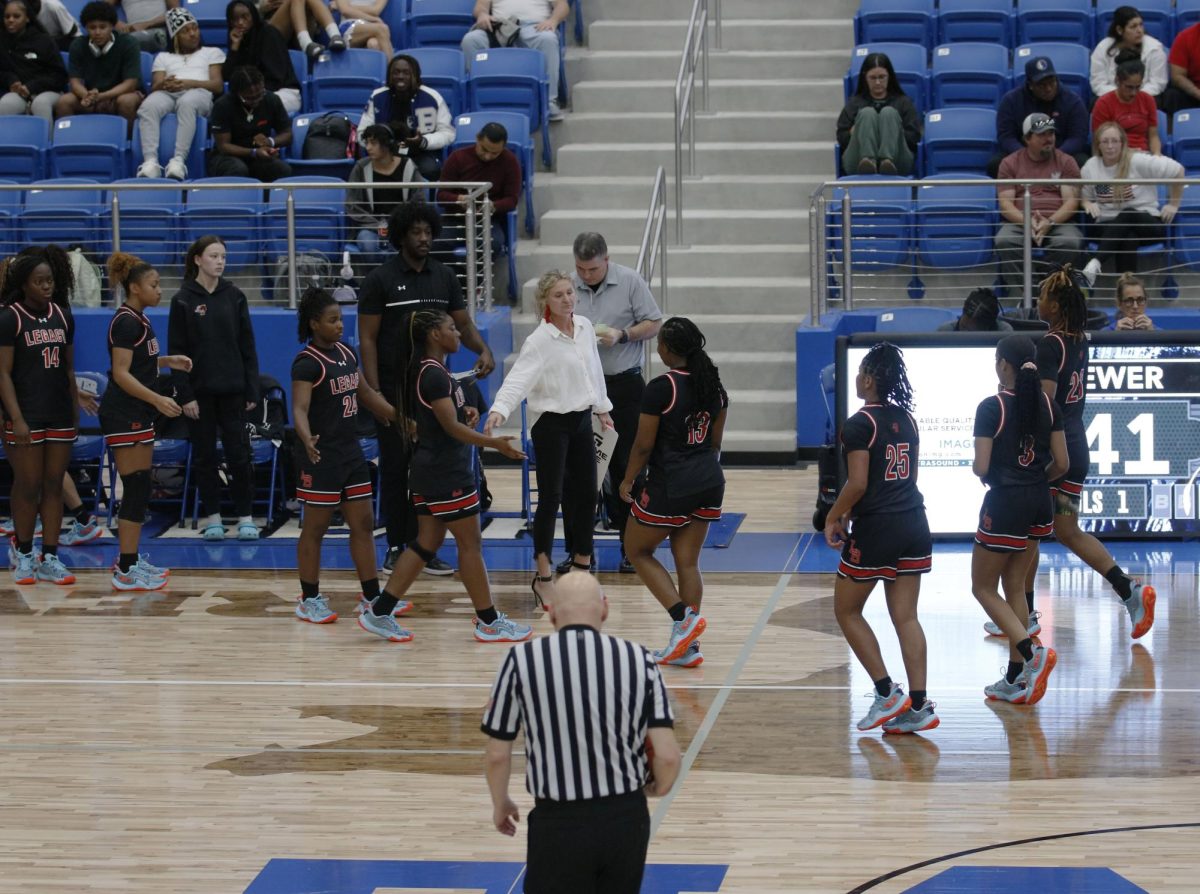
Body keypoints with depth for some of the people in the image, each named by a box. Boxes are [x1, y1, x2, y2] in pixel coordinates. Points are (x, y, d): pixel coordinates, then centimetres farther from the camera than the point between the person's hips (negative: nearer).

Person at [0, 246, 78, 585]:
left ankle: (49, 558, 9)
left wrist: (76, 411, 14)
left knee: (54, 485, 5)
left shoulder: (62, 316, 9)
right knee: (28, 484, 1)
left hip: (60, 414, 5)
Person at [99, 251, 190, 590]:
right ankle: (126, 572, -9)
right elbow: (121, 374, -22)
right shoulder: (126, 323, -16)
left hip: (137, 415, 10)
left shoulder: (137, 320, 14)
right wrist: (157, 399, -30)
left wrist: (167, 361, 12)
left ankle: (130, 559, 20)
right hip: (124, 416, -10)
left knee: (138, 490, 12)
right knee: (136, 489, -10)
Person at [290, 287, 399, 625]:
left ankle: (372, 597, 17)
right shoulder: (308, 363, -16)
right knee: (315, 528, 2)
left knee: (363, 524, 10)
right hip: (322, 457, -8)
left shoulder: (346, 353, 8)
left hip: (351, 452, 8)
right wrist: (307, 439, -46)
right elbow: (299, 408, -27)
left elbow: (366, 395, 21)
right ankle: (309, 600, 11)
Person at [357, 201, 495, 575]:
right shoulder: (381, 279, -3)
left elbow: (462, 323, 13)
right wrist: (374, 393, -12)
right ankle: (396, 548, 9)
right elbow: (367, 338, -5)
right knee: (395, 469, 1)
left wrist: (483, 349, -9)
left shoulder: (443, 277, 9)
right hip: (394, 391, -4)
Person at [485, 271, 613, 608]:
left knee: (586, 494, 10)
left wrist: (601, 407, 25)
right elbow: (518, 378, -27)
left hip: (581, 420, 6)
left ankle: (582, 567, 23)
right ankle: (543, 577, 3)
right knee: (550, 498, -5)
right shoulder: (539, 341, -16)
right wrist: (499, 410, -43)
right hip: (551, 424, -6)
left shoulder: (585, 327, 4)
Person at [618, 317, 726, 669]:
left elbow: (644, 445, -13)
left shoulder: (661, 388, -17)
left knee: (637, 550, 12)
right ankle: (687, 647, 9)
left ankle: (684, 616, -4)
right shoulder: (713, 384, 4)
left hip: (670, 485, -7)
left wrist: (628, 481, 2)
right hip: (709, 481, 7)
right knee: (688, 562, 11)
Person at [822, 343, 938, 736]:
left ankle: (888, 694, 4)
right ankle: (918, 706, 3)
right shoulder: (906, 419, 9)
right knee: (905, 616, 8)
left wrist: (833, 518, -3)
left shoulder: (860, 425, -13)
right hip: (913, 523, 7)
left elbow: (857, 484, -19)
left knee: (847, 611, 10)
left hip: (875, 529, -7)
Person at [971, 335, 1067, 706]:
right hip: (1039, 506, 7)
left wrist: (978, 469, 6)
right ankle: (1016, 680, 16)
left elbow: (981, 467, -16)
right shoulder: (1046, 404, 2)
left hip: (1004, 505, -7)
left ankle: (1032, 652, -13)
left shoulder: (992, 407, -15)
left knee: (983, 587, 7)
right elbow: (1061, 463, 4)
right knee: (1014, 586, 16)